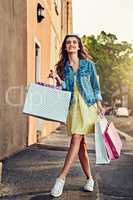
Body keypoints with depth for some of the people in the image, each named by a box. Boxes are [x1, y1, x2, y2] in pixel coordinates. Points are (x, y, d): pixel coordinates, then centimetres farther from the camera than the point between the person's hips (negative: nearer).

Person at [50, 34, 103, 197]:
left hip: (87, 105, -2)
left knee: (76, 141, -14)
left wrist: (99, 106, 1)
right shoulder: (62, 67, 10)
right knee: (81, 144, 5)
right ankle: (89, 179, 18)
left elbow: (96, 87, 8)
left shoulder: (89, 65, 5)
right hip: (72, 106, 3)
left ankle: (61, 178, -13)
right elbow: (63, 89, 14)